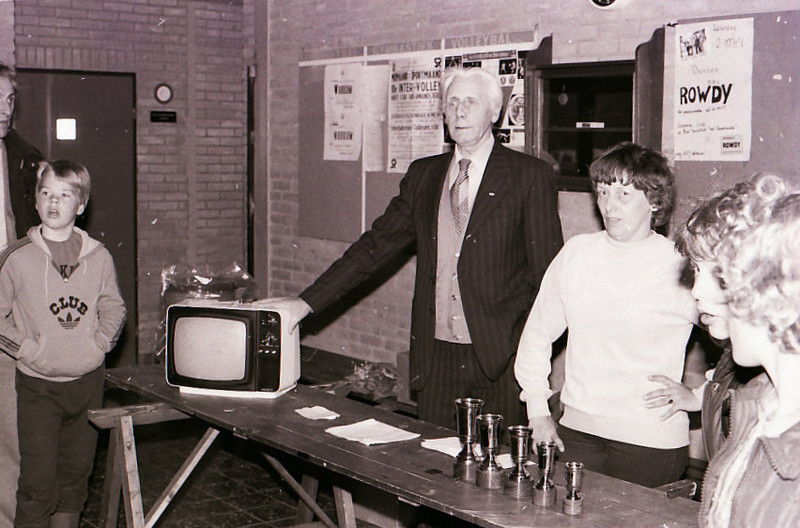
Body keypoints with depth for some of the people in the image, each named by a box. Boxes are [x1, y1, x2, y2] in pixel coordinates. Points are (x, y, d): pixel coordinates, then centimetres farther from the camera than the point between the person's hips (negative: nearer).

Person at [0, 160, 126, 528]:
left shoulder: (98, 257, 3)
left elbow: (114, 308, 14)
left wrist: (101, 340, -2)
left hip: (88, 381, 3)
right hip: (38, 384, -3)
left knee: (75, 474, 13)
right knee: (38, 480, -5)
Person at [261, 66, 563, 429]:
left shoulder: (530, 176, -1)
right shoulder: (423, 175, 12)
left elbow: (547, 269, -2)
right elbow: (377, 245, 12)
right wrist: (306, 303, 4)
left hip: (501, 360, -3)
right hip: (436, 356, 4)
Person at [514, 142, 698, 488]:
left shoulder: (678, 268, -7)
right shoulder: (576, 253, 4)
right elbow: (537, 333, 13)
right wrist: (538, 412, 10)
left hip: (651, 444, -3)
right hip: (576, 432, 4)